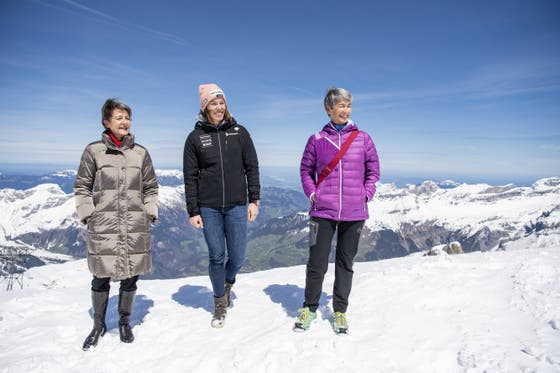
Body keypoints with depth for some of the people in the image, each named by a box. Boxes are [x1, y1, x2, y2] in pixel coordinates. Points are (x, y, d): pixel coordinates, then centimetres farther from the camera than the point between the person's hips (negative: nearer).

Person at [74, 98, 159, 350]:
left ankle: (124, 322, 31)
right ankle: (99, 325, 29)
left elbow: (151, 187, 13)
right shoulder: (94, 150, 2)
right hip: (103, 227, -1)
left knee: (130, 277, 10)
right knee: (101, 278, 8)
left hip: (136, 227, 2)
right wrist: (87, 214, -2)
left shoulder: (140, 152, 7)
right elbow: (82, 187, 7)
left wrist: (150, 213, 4)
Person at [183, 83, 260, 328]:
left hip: (237, 206, 1)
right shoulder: (195, 137, 2)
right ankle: (220, 302, 27)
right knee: (216, 257, 5)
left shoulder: (239, 132, 4)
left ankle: (228, 284, 37)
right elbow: (190, 177, 2)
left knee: (237, 258, 2)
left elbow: (252, 167, 5)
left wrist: (254, 200, -1)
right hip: (208, 207, 0)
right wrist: (193, 212, -1)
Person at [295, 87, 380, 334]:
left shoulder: (362, 138, 4)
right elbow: (306, 169, 11)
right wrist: (312, 193, -1)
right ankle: (309, 308, 25)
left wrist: (366, 194, 1)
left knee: (345, 263, 12)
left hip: (354, 212, 1)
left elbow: (373, 169, 12)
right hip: (323, 212, -1)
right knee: (317, 263, 3)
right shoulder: (317, 140, 2)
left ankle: (340, 311, 28)